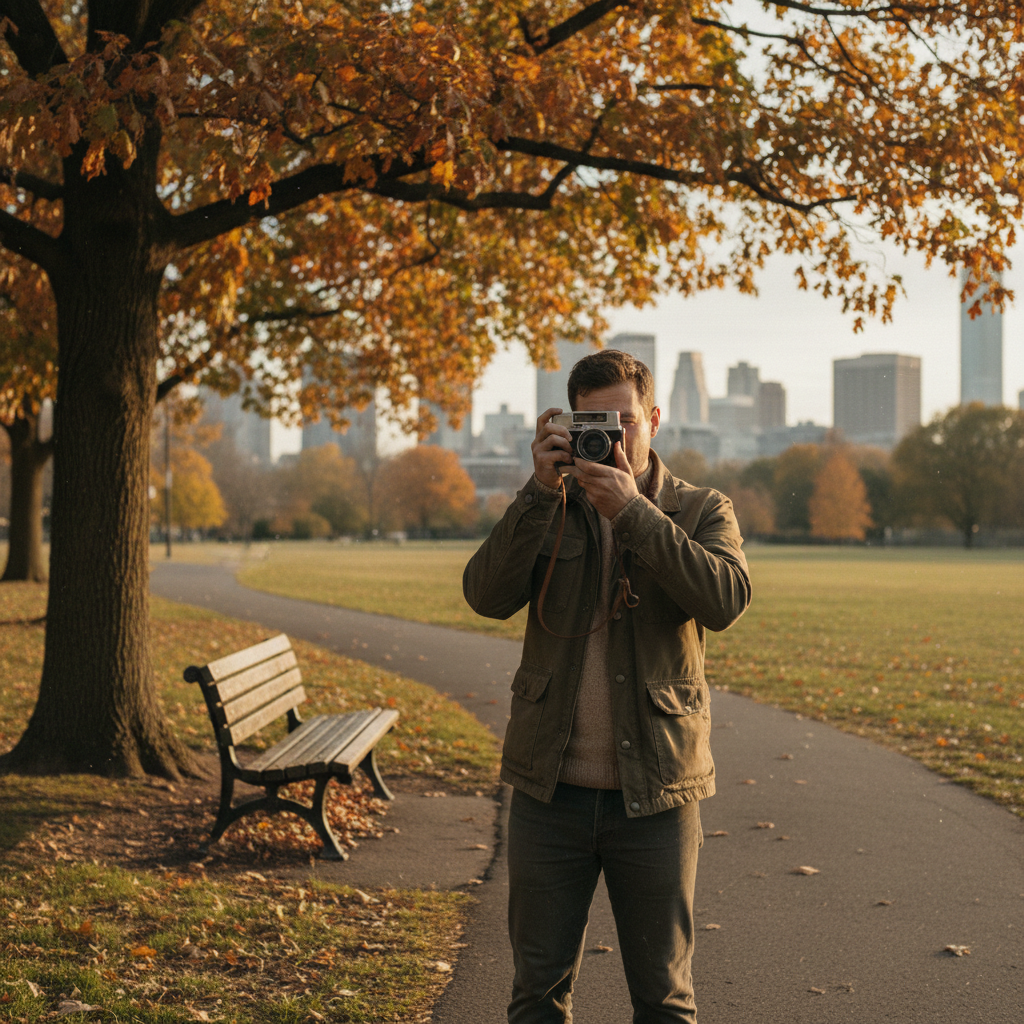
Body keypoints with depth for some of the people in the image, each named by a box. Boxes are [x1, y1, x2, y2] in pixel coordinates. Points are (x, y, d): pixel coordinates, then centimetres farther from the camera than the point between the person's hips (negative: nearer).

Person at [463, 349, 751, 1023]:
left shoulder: (702, 512, 3)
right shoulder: (547, 510, 7)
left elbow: (726, 600, -18)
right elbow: (487, 595, -10)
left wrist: (633, 511, -22)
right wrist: (542, 492, -17)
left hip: (655, 795, -1)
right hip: (551, 790, 2)